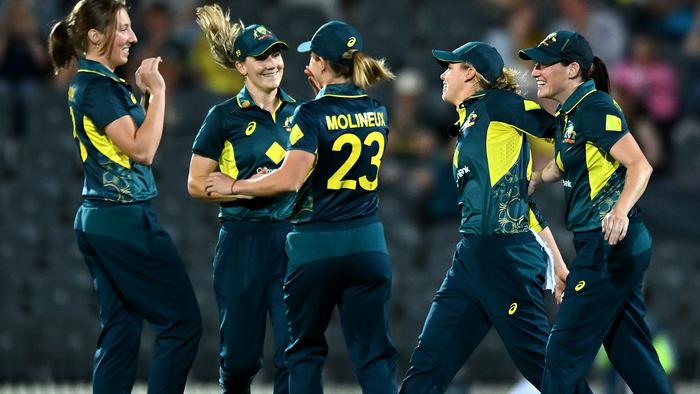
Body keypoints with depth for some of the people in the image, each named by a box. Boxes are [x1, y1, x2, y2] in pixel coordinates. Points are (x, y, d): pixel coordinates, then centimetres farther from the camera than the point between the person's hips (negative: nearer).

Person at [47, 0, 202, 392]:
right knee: (183, 320, -6)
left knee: (121, 328, 11)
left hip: (99, 220, 10)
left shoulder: (93, 83, 14)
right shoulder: (97, 87, -15)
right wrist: (157, 90, -15)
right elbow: (142, 150, -20)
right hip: (126, 220, -10)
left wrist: (140, 90, 13)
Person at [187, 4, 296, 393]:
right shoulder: (225, 117, -2)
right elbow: (197, 183, -2)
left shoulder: (298, 113, 8)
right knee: (240, 352, 5)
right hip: (243, 240, -2)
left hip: (291, 237, 2)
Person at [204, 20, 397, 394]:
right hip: (367, 242, 4)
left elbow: (289, 179, -18)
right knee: (374, 355, 2)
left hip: (316, 245, -4)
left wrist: (234, 186, -6)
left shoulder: (312, 114, -11)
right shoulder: (377, 112, 7)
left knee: (305, 350, 11)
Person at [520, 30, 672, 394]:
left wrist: (620, 211, -37)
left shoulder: (595, 109, -13)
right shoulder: (567, 114, 15)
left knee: (566, 349, -7)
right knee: (629, 349, 10)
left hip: (608, 244, -10)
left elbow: (640, 165, -23)